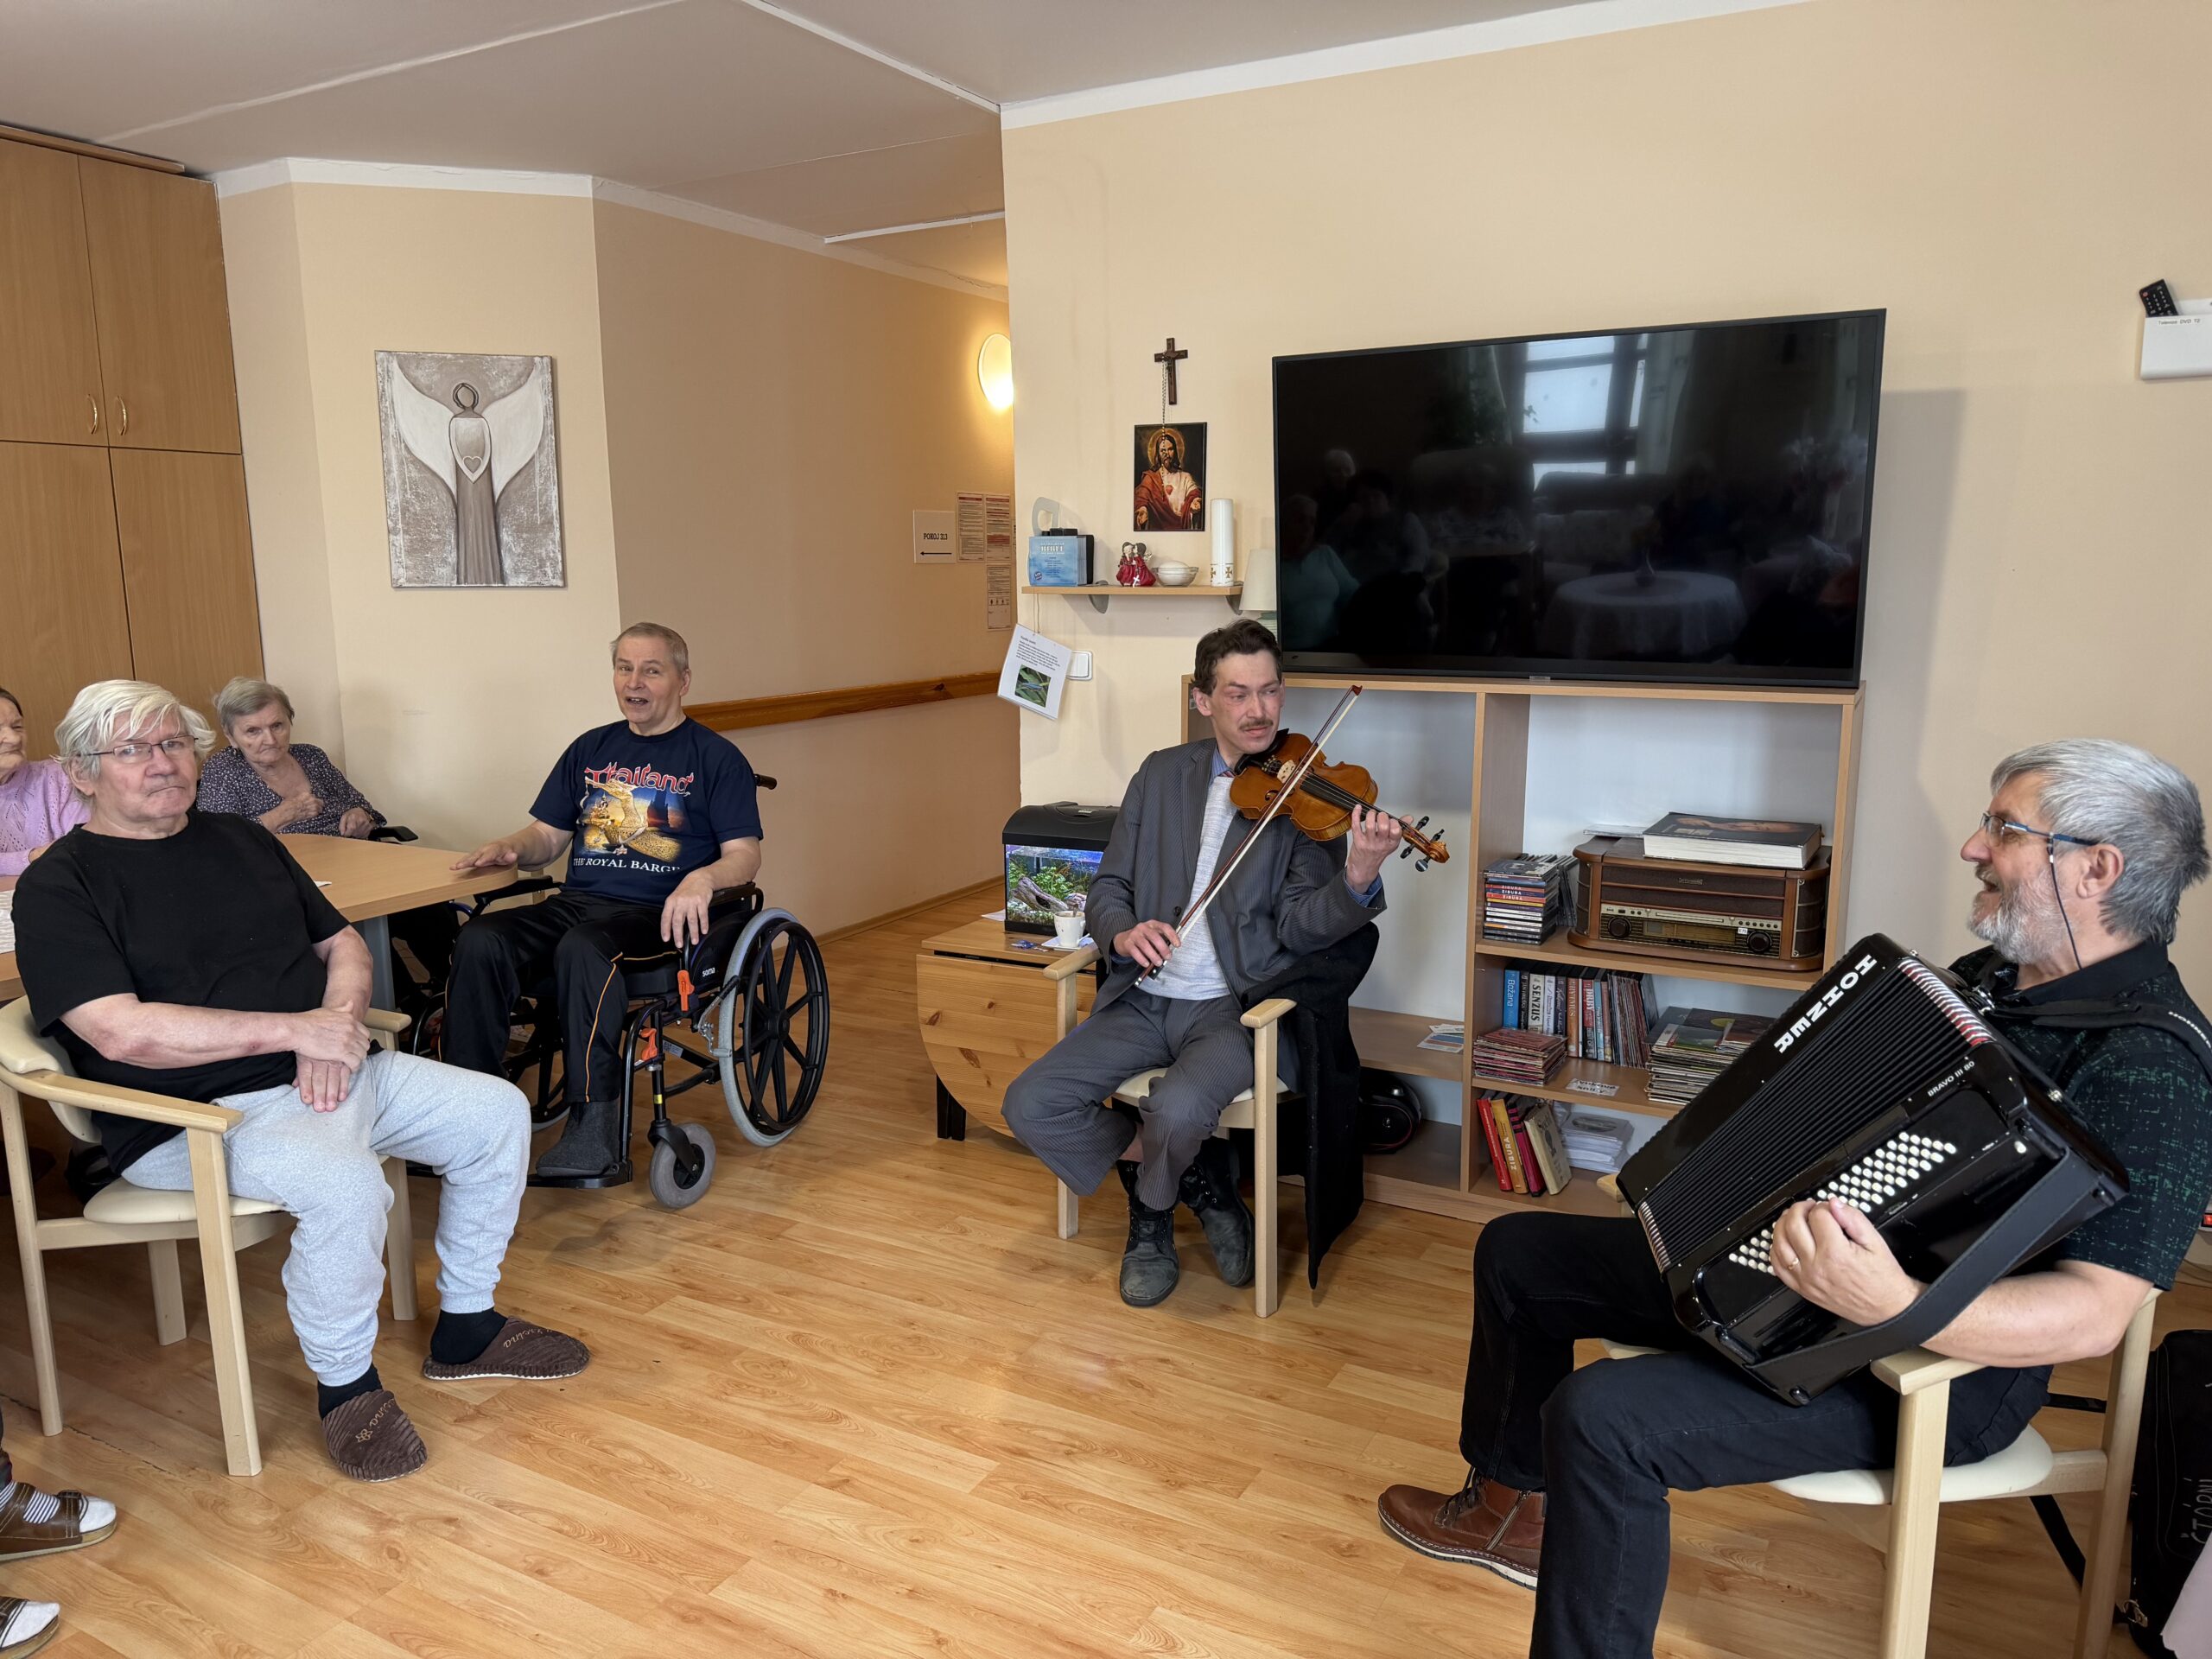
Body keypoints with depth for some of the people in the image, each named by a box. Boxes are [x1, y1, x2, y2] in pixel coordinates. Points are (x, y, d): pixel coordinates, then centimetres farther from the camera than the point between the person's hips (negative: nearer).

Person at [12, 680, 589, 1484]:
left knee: (498, 1112, -4)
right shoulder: (58, 887, -5)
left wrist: (338, 1020, -6)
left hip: (331, 1074, 7)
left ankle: (464, 1328, 14)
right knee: (343, 1181, -34)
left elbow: (342, 943, 17)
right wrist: (294, 1029, -20)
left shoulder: (243, 839, 16)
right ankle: (346, 1385, -8)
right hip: (199, 1114, -7)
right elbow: (122, 1032, -18)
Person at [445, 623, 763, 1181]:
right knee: (479, 942, -23)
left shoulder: (715, 757, 7)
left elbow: (745, 856, -2)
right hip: (576, 902, 5)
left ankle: (595, 1127, -36)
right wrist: (509, 847, -1)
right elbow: (547, 837, 23)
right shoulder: (590, 749, 22)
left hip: (659, 914, -5)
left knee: (582, 948, -37)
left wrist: (703, 878, -24)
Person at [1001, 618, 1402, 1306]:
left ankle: (1152, 1209, 5)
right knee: (1031, 1105, -13)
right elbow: (1108, 887, 11)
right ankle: (1195, 1180, 7)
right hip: (1145, 998, 4)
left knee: (1176, 1111, -33)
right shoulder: (1162, 774, 9)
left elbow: (1298, 926, -12)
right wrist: (1123, 933, -14)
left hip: (1234, 1009, -4)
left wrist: (1359, 879, -33)